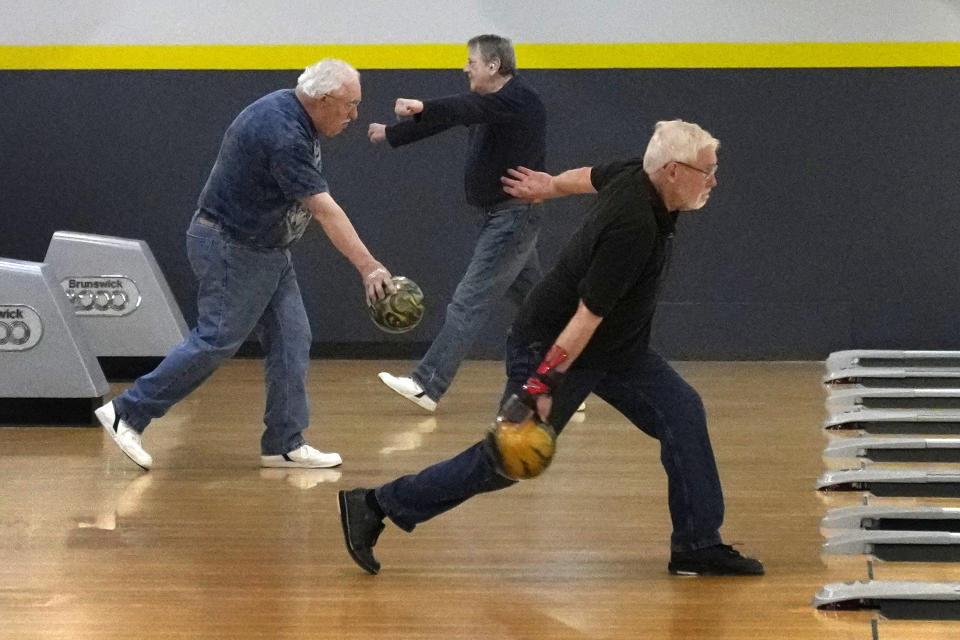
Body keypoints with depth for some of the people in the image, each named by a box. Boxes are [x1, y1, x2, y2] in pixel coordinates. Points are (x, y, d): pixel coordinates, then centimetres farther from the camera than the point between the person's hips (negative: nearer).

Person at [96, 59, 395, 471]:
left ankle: (285, 444, 6)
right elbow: (324, 210, -32)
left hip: (267, 250, 10)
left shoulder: (291, 113, 4)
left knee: (291, 340, 4)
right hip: (231, 249, -10)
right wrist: (368, 267, -35)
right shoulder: (281, 134, -28)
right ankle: (127, 414, 4)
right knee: (216, 341, -6)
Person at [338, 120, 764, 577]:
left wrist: (552, 185, 37)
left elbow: (592, 176, 18)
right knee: (505, 461, -4)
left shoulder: (636, 176, -5)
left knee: (682, 412, -4)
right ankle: (374, 506, 8)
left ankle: (698, 545, 2)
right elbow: (587, 316, -32)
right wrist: (543, 385, -31)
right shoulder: (632, 228, -32)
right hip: (550, 346, -9)